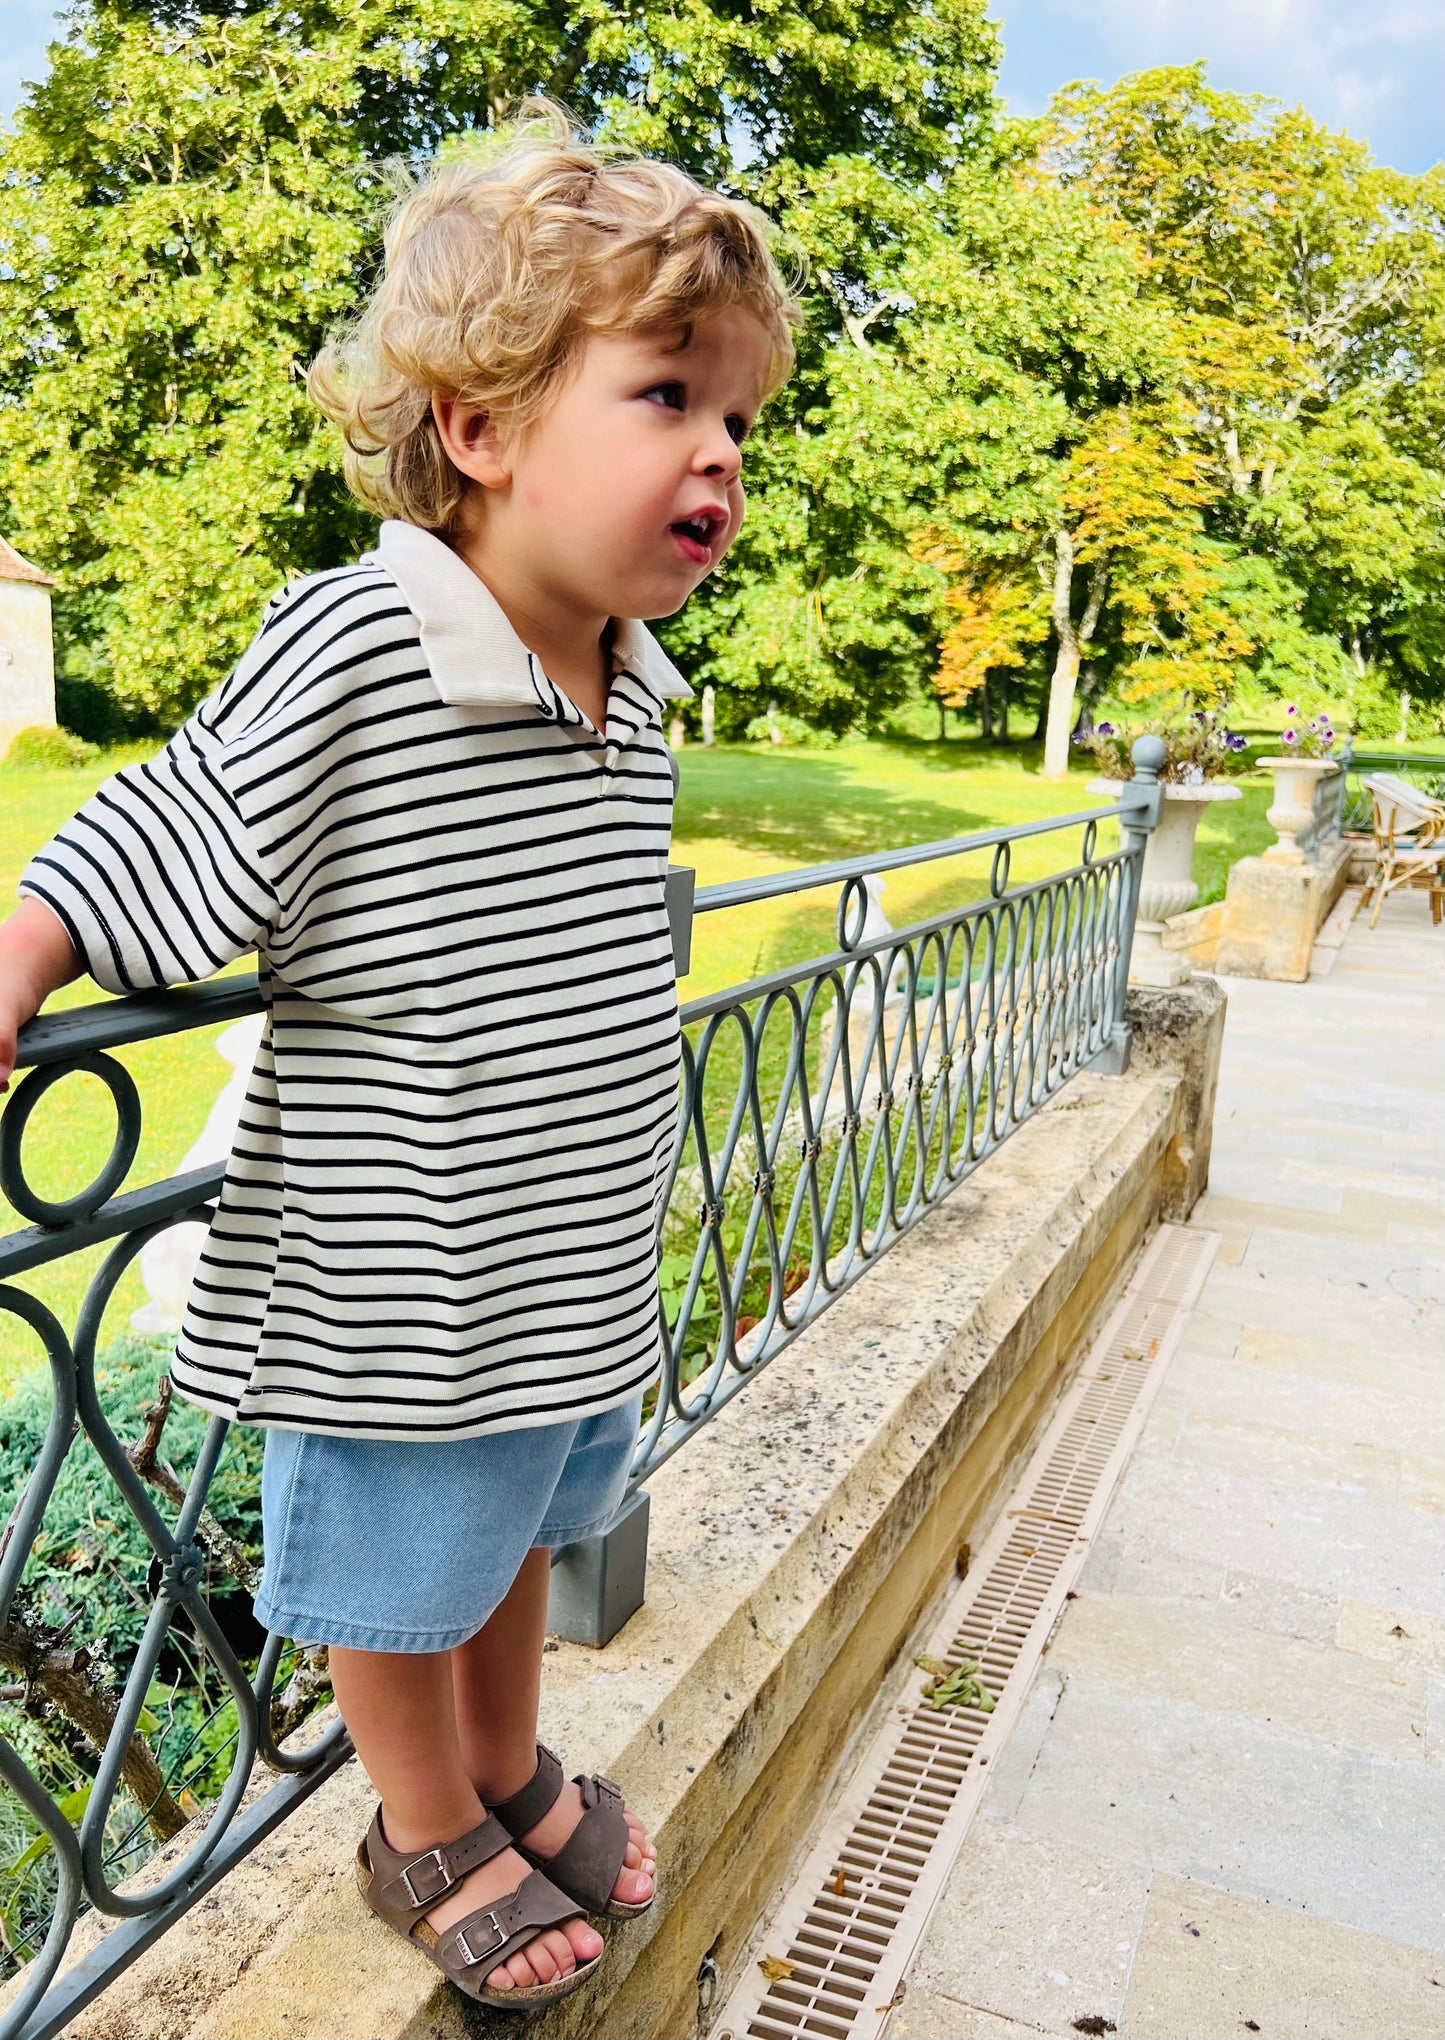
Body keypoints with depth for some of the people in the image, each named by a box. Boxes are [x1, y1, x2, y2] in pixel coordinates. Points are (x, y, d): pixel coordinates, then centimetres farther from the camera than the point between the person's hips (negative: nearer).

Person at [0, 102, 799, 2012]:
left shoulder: (640, 691, 0)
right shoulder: (352, 654, -24)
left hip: (584, 1273, 7)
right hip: (394, 1297, -6)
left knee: (520, 1532, 28)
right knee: (400, 1579, 17)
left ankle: (512, 1772, 54)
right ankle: (430, 1842, 45)